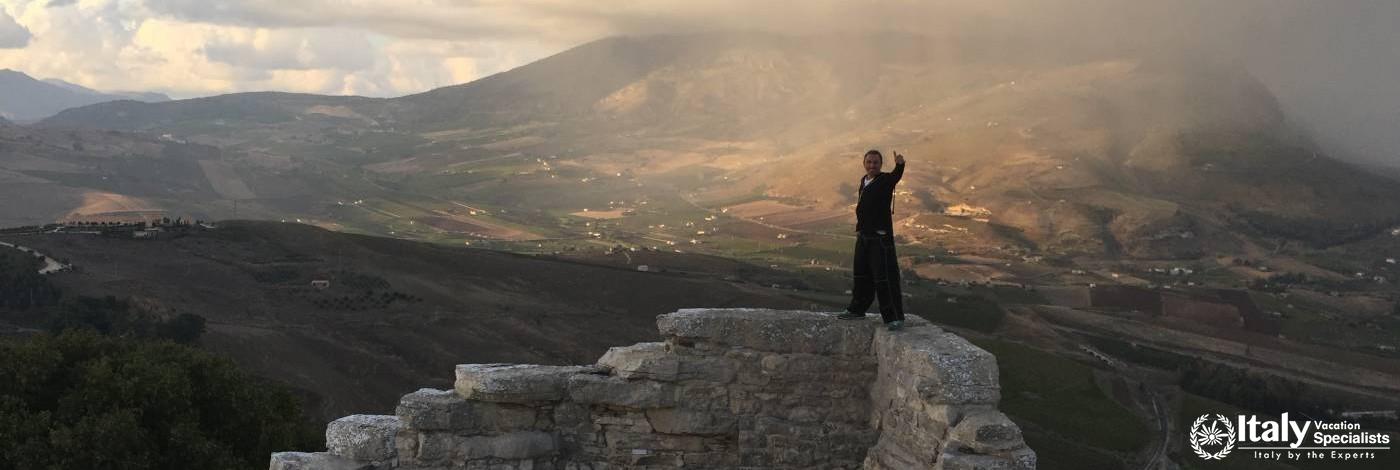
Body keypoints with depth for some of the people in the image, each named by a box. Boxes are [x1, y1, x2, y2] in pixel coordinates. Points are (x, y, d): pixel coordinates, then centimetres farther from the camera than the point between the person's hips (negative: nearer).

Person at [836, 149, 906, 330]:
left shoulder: (885, 180, -9)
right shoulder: (864, 181, 13)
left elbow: (896, 176, -34)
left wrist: (899, 165, -55)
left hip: (881, 237, -8)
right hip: (863, 236, 8)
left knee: (886, 278, -11)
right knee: (861, 275, 20)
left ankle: (895, 318, -7)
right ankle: (857, 309, 35)